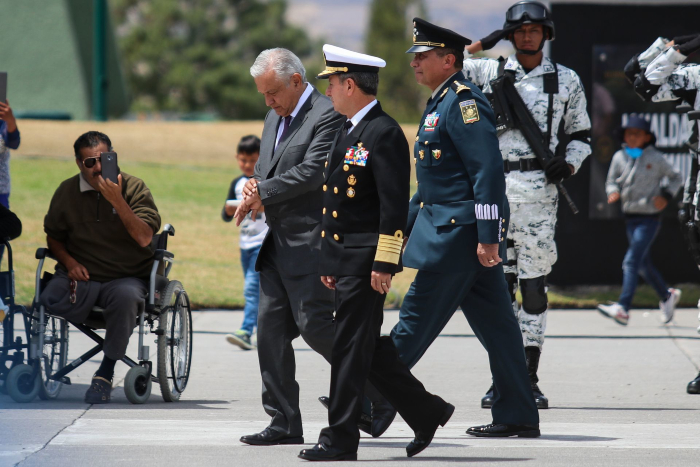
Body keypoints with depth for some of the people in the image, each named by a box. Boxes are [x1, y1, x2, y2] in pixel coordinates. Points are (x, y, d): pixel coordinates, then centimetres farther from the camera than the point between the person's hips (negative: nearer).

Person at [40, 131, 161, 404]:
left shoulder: (133, 188, -1)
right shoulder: (66, 192, 8)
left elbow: (144, 238, -13)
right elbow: (53, 236, 20)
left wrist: (117, 201, -21)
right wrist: (69, 262, 0)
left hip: (126, 276, -1)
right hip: (81, 276, 1)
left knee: (126, 297, -38)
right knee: (47, 301, -33)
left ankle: (106, 373, -21)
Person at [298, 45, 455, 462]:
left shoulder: (384, 134, -14)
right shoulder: (349, 131, 16)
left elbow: (395, 206, -18)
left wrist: (383, 265, -21)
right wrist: (330, 262, 21)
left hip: (365, 263, -9)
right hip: (345, 261, 9)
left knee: (351, 349, -5)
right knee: (370, 350, 11)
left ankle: (341, 440, -1)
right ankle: (427, 413, 21)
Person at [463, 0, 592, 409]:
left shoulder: (566, 80, 11)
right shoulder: (490, 73, 12)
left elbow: (582, 135, 16)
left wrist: (568, 164, -4)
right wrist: (483, 43, 1)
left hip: (538, 188, -1)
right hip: (493, 187, 1)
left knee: (535, 285, -3)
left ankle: (530, 380, 2)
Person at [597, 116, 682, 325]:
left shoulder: (655, 158, -4)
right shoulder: (619, 157, 5)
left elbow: (676, 178, 8)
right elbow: (611, 181, 13)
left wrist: (666, 196, -8)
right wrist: (614, 192, -9)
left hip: (649, 219, -6)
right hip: (630, 218, 6)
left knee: (631, 261, -18)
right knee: (644, 264, 15)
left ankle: (623, 308, -26)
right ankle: (667, 296, 37)